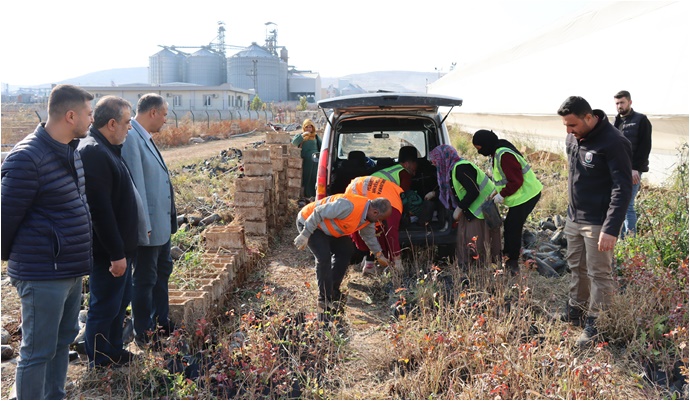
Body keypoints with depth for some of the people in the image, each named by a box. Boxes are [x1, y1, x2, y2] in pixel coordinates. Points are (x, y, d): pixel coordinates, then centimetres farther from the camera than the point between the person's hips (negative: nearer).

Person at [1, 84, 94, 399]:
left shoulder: (71, 152, 9)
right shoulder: (27, 158, -19)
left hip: (71, 270, 9)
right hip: (42, 275, -9)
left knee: (63, 340, 20)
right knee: (38, 351, 2)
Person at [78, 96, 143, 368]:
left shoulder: (106, 149, 11)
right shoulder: (93, 152, -22)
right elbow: (100, 210, -26)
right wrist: (116, 253, -23)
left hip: (119, 247, 11)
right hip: (108, 252, -11)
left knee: (121, 300, 21)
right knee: (104, 307, 3)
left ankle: (114, 353, 36)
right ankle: (100, 364, 19)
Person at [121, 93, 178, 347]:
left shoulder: (144, 137, 10)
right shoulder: (131, 137, -19)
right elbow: (135, 184, -22)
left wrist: (169, 219, 16)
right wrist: (144, 225, -21)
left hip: (161, 223, 10)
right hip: (149, 225, -10)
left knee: (162, 270, 21)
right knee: (145, 278, 4)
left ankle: (161, 322, 36)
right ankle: (144, 333, 19)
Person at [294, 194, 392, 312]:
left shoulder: (368, 216, -7)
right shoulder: (349, 206, -37)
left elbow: (369, 235, 14)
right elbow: (318, 213, -32)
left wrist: (379, 254, 17)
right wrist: (305, 235, -29)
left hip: (327, 228, 10)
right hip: (308, 221, -9)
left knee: (345, 252, 8)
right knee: (324, 257, -20)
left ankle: (333, 291, 20)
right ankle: (326, 300, -8)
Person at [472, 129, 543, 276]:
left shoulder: (504, 155, -24)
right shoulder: (498, 152, 10)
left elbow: (516, 181, -24)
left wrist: (502, 194, -14)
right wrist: (498, 192, 9)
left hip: (525, 196, -10)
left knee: (512, 228, -4)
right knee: (510, 227, 16)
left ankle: (512, 264, 8)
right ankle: (508, 259, 28)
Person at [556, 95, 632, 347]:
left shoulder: (613, 143, -20)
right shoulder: (572, 139, 4)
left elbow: (623, 189, -21)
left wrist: (611, 229, -26)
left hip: (598, 223, -8)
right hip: (574, 218, 8)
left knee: (599, 274, 2)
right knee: (576, 267, 19)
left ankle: (596, 323, 14)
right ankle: (576, 310, 35)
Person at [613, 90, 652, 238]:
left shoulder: (641, 120, -2)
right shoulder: (616, 122, 17)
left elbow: (645, 147, -10)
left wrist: (635, 168, -17)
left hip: (632, 170, -7)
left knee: (627, 206, -9)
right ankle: (622, 239, 16)